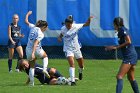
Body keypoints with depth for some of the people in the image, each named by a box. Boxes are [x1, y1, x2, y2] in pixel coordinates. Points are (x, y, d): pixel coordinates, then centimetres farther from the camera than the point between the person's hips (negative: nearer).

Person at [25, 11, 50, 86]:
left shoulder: (33, 27, 2)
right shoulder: (41, 34, -14)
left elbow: (26, 21, 16)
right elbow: (35, 43, -24)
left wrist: (28, 14, 34)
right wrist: (33, 53, -31)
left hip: (28, 50, 5)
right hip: (36, 50, -5)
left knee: (32, 66, 16)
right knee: (45, 56, 28)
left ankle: (31, 82, 10)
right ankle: (45, 69, 6)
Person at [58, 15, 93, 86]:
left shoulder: (75, 26, -13)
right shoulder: (63, 29, -10)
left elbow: (86, 24, -5)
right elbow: (61, 34, 10)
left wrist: (89, 20, -24)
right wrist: (59, 38, -12)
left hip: (76, 48, 2)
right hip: (68, 49, -2)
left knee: (81, 65, 13)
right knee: (72, 64, -22)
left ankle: (80, 72, 49)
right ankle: (72, 81, -21)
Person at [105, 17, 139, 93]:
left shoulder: (122, 30, -10)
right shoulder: (121, 31, 16)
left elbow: (128, 41, -19)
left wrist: (116, 47, -15)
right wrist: (113, 47, 13)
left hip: (129, 56, -10)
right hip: (132, 55, 10)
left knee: (119, 77, -17)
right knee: (131, 78, 20)